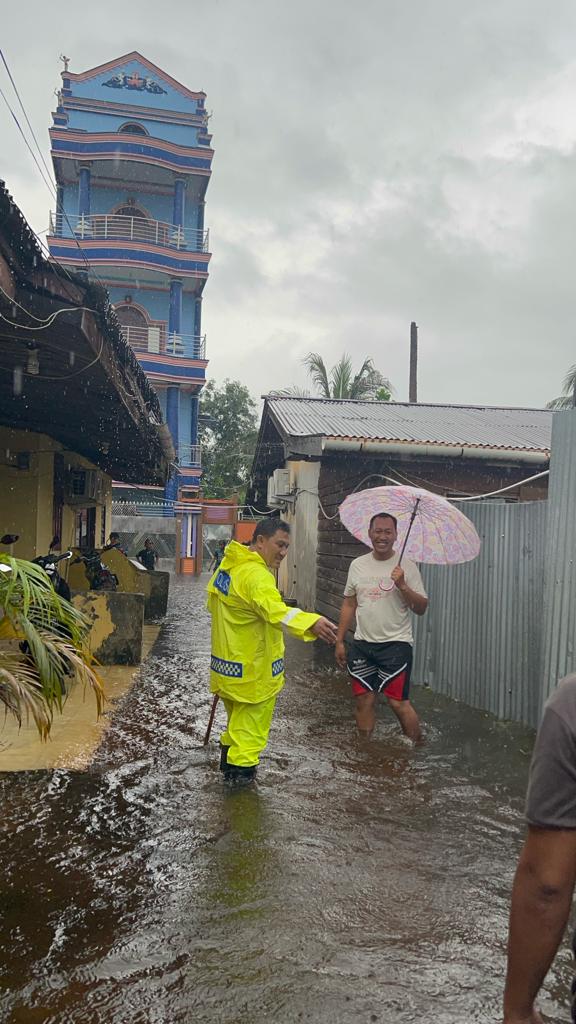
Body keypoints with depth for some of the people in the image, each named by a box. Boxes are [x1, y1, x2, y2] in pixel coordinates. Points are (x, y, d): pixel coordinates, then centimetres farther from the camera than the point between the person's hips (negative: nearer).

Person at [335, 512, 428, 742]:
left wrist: (402, 586, -21)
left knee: (398, 701, -6)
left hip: (396, 644, -4)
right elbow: (349, 605, 13)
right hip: (362, 644, 4)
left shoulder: (406, 567, -4)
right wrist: (339, 641, 11)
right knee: (364, 700, 9)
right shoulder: (357, 565, 7)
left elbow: (421, 608, -6)